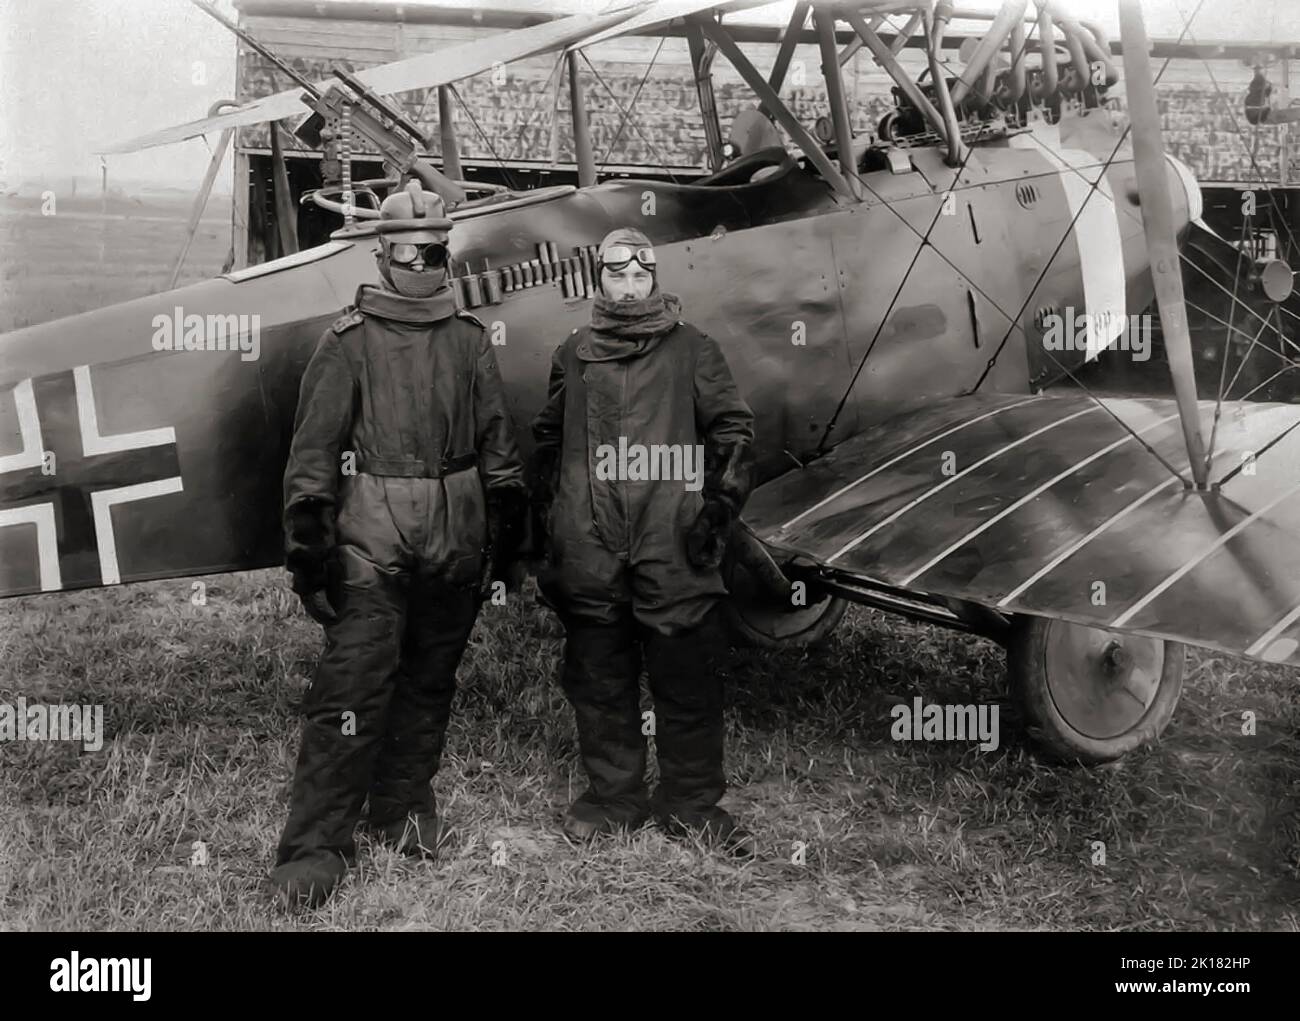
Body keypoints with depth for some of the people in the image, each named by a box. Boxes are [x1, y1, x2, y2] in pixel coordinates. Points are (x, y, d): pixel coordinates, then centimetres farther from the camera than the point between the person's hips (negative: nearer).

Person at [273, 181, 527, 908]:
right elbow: (313, 448, -5)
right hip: (371, 546, -4)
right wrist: (308, 544, -10)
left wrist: (508, 530, 13)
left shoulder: (470, 340, 9)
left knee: (431, 682, 14)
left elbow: (498, 441, 15)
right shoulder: (349, 341, -2)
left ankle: (405, 806, 31)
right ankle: (314, 847, -1)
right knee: (353, 689, -8)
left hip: (456, 544, 4)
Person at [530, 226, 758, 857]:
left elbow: (733, 431, 9)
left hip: (672, 546, -2)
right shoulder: (572, 355, 15)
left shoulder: (692, 351, 9)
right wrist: (549, 521, 14)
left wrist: (718, 508, -1)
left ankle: (692, 804, 15)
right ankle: (612, 795, 25)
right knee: (599, 679, 9)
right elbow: (547, 442, 20)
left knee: (687, 676, 1)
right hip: (589, 551, 2)